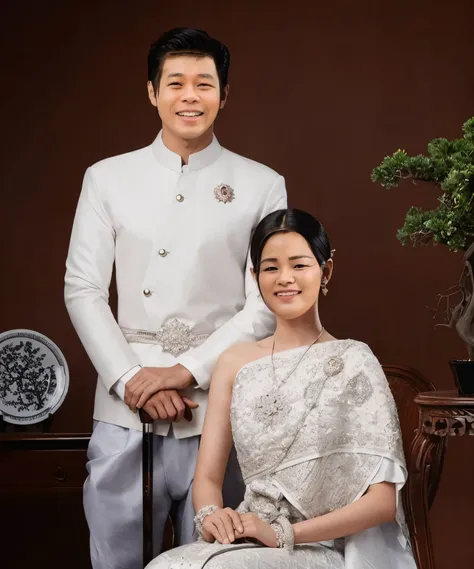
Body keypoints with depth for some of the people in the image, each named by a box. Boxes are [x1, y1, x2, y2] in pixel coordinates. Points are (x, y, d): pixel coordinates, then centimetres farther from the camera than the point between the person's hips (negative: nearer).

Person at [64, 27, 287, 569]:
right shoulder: (107, 179, 7)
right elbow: (82, 289, 4)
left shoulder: (261, 186, 2)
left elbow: (267, 302, -2)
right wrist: (129, 378, -7)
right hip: (125, 412, 1)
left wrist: (187, 370, -11)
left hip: (219, 413, -1)